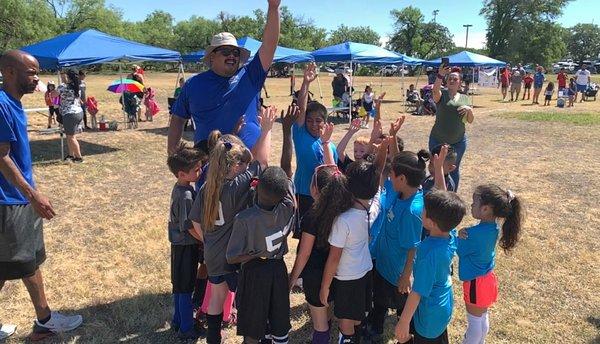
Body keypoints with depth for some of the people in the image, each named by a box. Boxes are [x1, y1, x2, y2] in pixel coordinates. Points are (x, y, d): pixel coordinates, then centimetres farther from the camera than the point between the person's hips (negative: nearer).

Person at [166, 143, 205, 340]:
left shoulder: (179, 188, 2)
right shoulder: (186, 195, -27)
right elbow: (190, 227, -23)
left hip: (180, 244, 9)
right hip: (186, 246, -9)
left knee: (179, 286, 21)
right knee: (185, 289, 5)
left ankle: (178, 321, 36)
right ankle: (186, 330, 19)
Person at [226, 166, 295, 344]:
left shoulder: (244, 219, -28)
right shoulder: (288, 209, -21)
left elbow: (231, 258, -20)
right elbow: (288, 183, -1)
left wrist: (258, 254, -10)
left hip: (254, 272, -3)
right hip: (279, 269, 3)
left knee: (252, 329, 19)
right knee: (280, 328, 22)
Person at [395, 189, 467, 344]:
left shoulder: (430, 253, -38)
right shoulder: (451, 235, -16)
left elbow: (418, 292, -30)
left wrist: (404, 322, -21)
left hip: (430, 313, -7)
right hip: (443, 305, 8)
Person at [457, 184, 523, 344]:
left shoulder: (476, 233, -32)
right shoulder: (493, 227, -6)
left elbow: (458, 250, -17)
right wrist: (463, 234, -21)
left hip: (476, 282, -8)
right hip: (486, 278, 8)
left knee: (474, 321, 12)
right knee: (482, 317, 25)